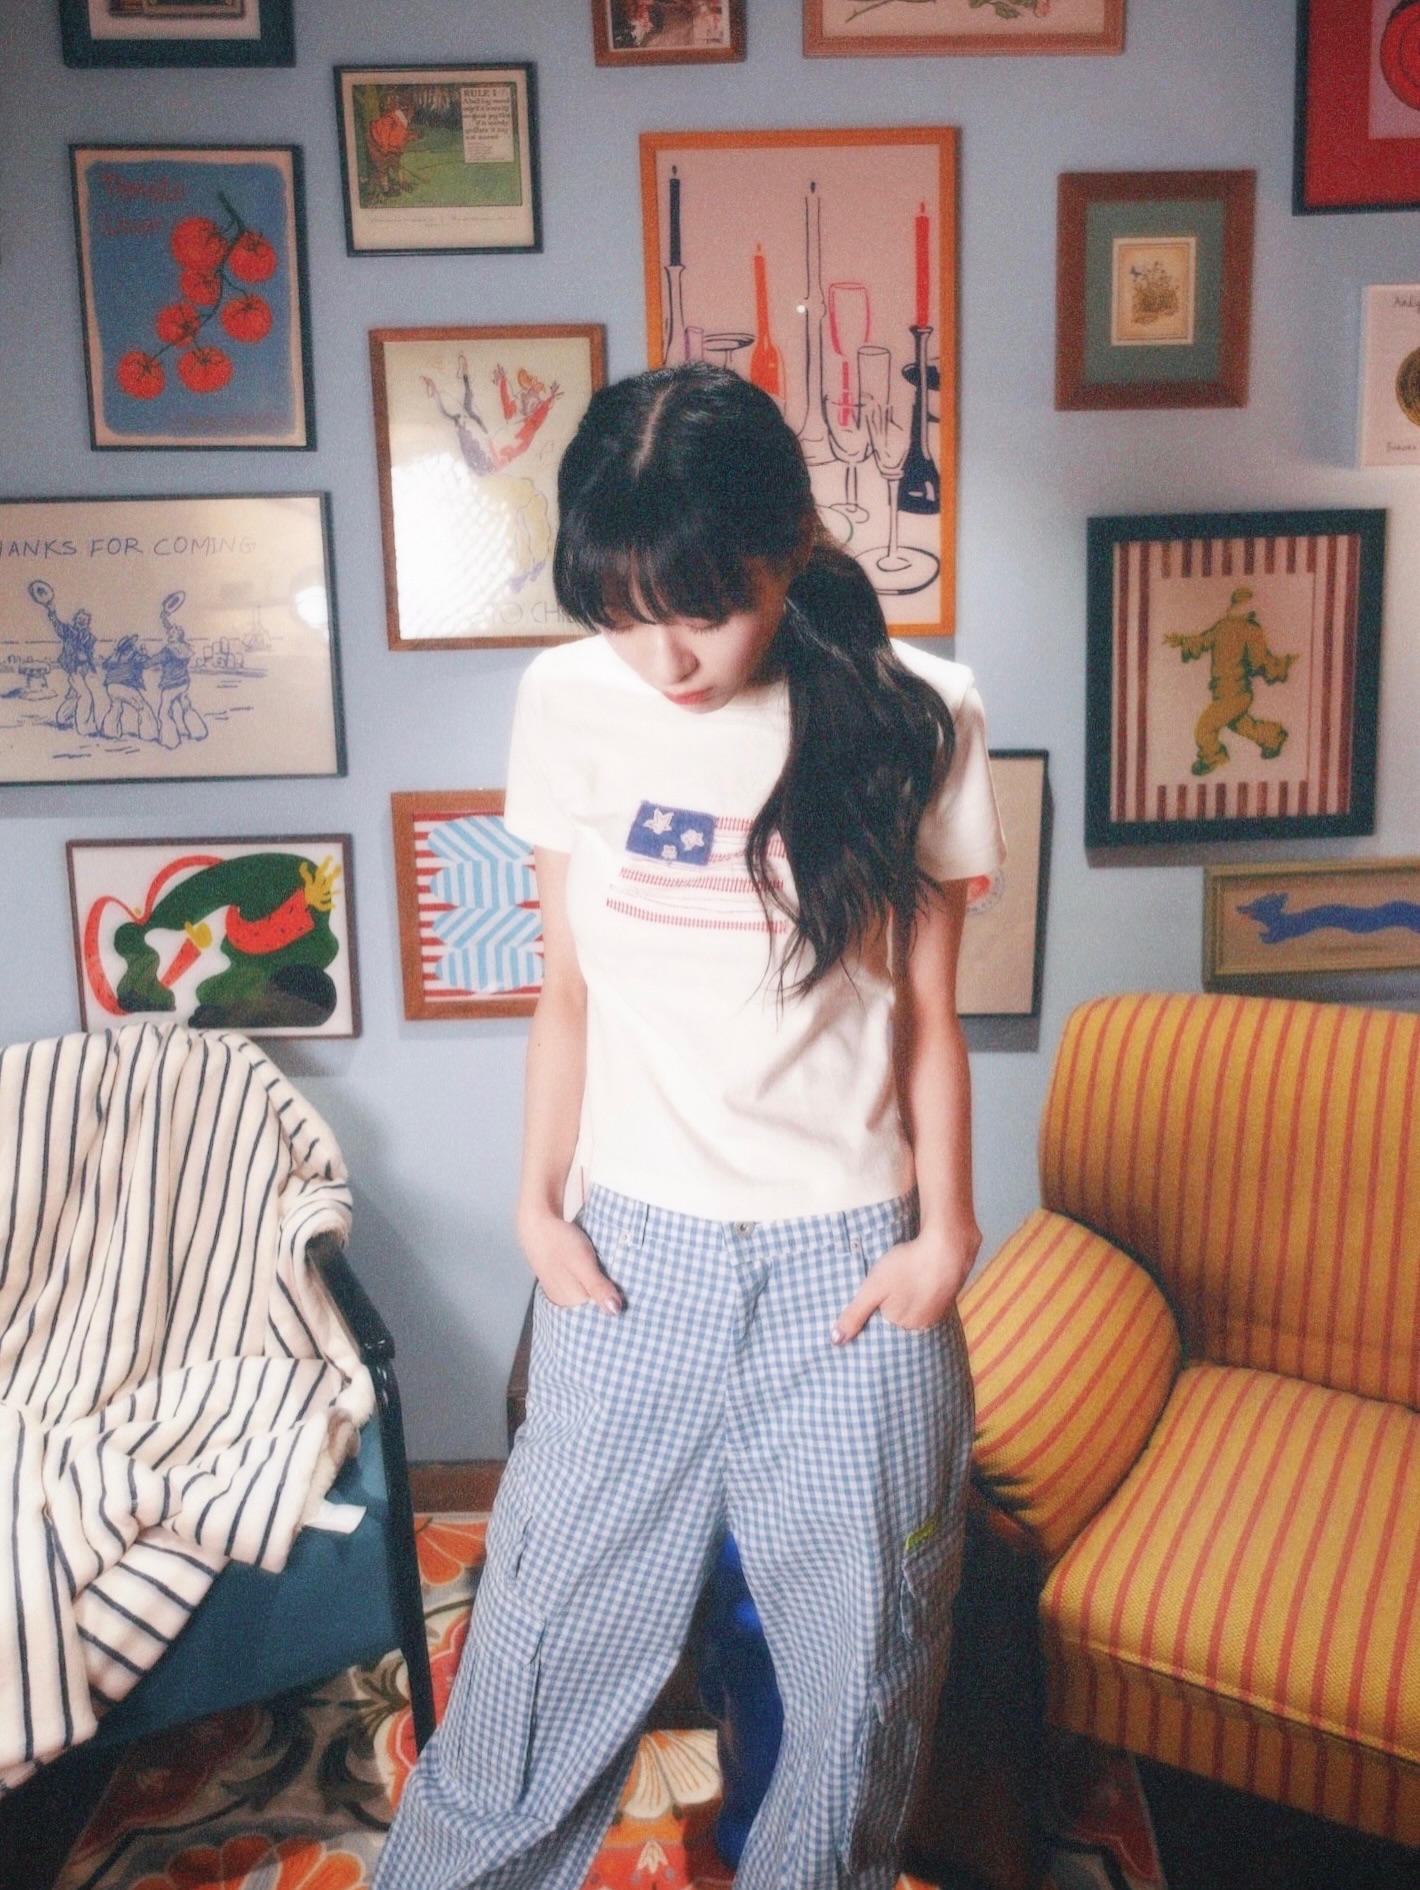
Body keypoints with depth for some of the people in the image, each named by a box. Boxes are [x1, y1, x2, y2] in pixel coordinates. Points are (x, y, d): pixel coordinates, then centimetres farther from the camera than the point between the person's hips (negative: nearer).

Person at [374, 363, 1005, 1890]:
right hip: (634, 1250, 1)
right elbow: (568, 990, 3)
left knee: (860, 1651, 14)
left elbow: (927, 1009, -1)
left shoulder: (913, 719, -7)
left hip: (847, 1261, 0)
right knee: (554, 1624, 14)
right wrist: (539, 1201, 1)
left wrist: (943, 1229, -2)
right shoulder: (570, 704, -4)